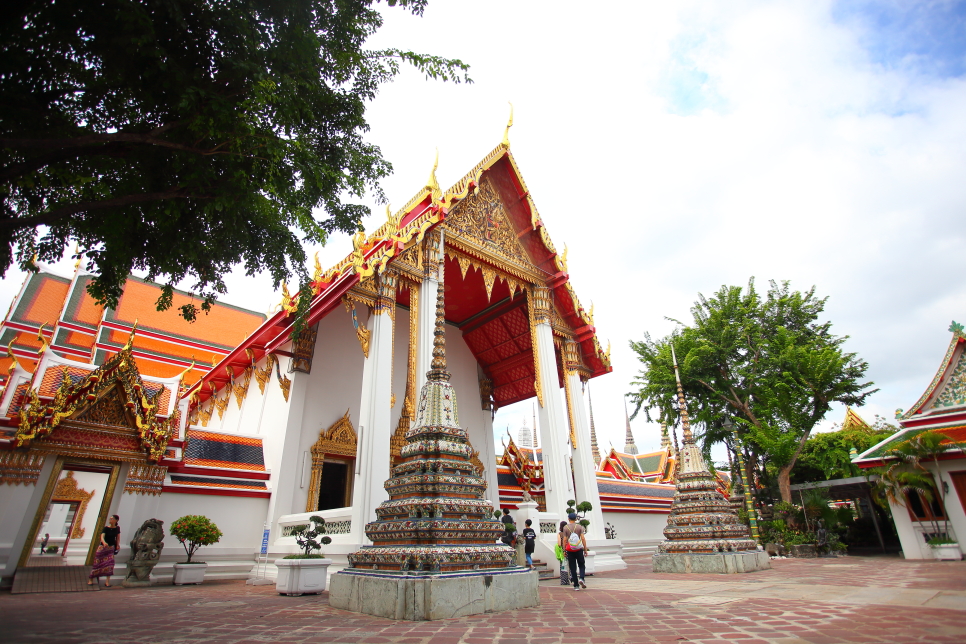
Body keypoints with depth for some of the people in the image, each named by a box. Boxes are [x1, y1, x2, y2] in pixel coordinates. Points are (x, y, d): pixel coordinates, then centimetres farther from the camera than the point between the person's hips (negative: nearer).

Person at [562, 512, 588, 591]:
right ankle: (581, 578, -11)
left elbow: (564, 540, -3)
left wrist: (564, 550, 3)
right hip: (579, 549, 0)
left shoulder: (565, 527, -1)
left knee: (573, 568, 6)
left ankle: (576, 585, 4)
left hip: (570, 550, 0)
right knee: (581, 565, 14)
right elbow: (583, 538, -6)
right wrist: (585, 549, 0)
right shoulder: (579, 526, 0)